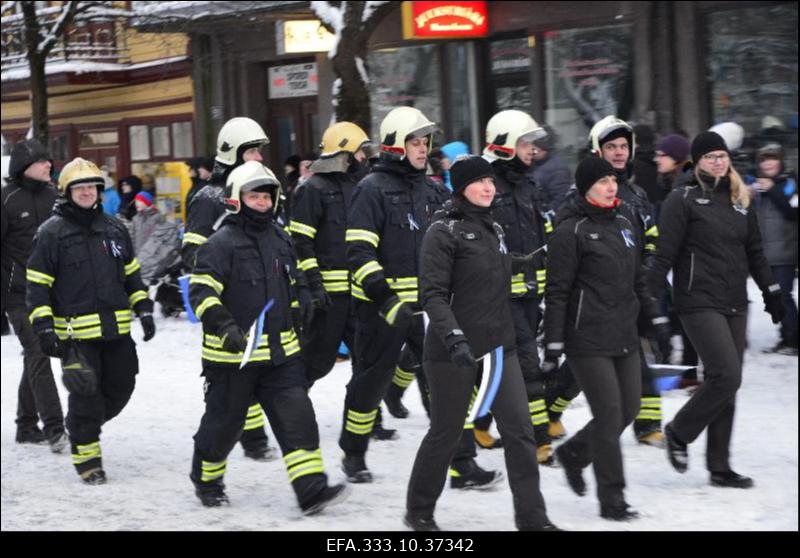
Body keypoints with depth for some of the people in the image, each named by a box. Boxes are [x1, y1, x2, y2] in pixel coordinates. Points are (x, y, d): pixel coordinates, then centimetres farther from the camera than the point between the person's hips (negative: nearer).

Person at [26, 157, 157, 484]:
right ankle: (86, 457, 9)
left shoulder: (114, 229, 12)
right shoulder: (51, 233, -4)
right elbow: (37, 285, -4)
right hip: (76, 332, -5)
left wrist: (144, 310, 13)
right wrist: (44, 328, -11)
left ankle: (85, 426, 34)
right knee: (86, 395, -6)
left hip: (117, 330, 5)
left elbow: (132, 275, 21)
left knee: (120, 388, 8)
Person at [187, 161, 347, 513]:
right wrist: (225, 327, -31)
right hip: (233, 353, -5)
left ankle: (311, 490, -11)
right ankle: (206, 480, 32)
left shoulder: (281, 239, 12)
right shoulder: (222, 243, -11)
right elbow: (201, 290, -19)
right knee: (225, 420, 7)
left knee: (296, 415, -6)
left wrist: (297, 331, 28)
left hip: (281, 352, 6)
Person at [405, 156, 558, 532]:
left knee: (519, 430, -3)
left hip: (499, 346, 6)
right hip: (454, 353, -6)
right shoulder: (444, 232, -10)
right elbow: (433, 293, -17)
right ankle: (419, 511, 24)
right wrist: (453, 336, -28)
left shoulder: (495, 229, 13)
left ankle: (532, 518, 0)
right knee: (446, 432, 5)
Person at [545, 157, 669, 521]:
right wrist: (553, 343, -12)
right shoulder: (571, 231, -9)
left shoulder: (625, 226, 13)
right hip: (588, 341, -8)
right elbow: (557, 292, -10)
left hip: (624, 338, 8)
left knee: (629, 409, 9)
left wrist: (656, 316, 19)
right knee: (609, 415, -7)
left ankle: (573, 453, 32)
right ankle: (612, 500, 2)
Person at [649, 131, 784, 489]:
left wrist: (771, 291, 20)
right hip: (699, 302, -6)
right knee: (727, 376, -16)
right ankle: (678, 433, 6)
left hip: (735, 304, 6)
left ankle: (719, 467, 12)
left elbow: (755, 251, 21)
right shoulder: (683, 199, -5)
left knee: (725, 384, 6)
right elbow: (665, 253, -9)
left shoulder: (740, 200, 14)